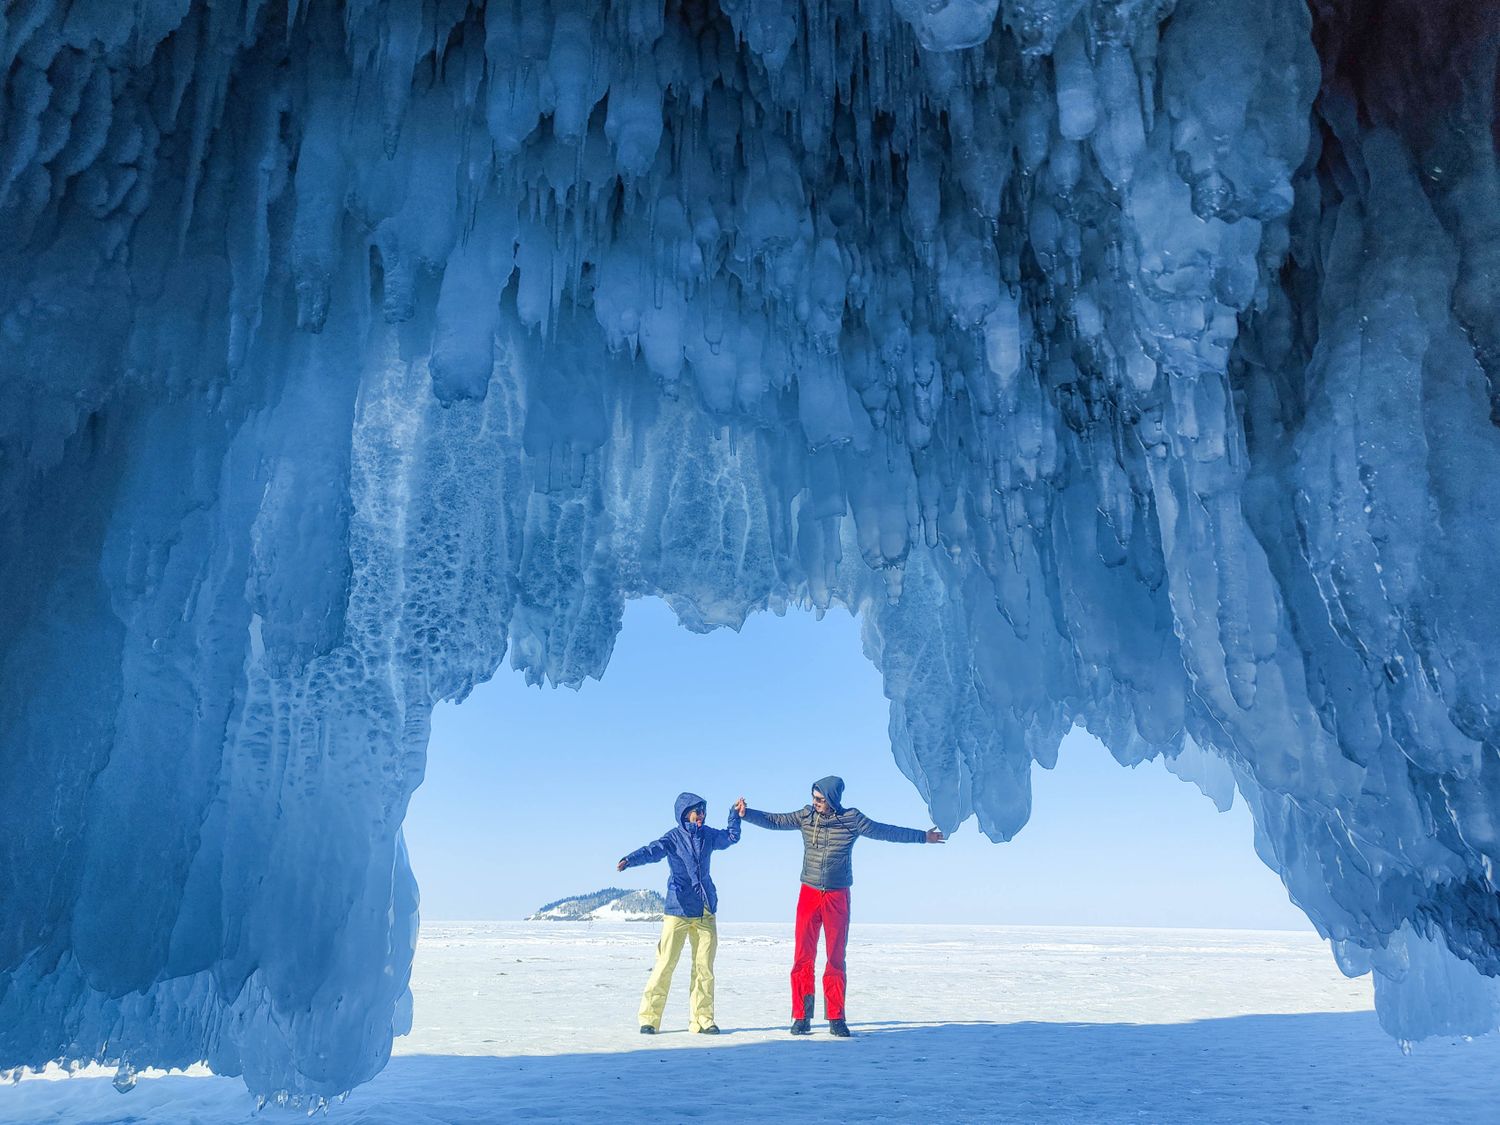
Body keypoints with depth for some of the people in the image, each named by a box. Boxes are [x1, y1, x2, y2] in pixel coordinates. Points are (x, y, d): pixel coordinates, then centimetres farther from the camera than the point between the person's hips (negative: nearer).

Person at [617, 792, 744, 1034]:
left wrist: (735, 814, 16)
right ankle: (649, 1018, 3)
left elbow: (732, 837, 29)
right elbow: (653, 850, -21)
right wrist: (630, 860, -39)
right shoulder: (674, 837, -4)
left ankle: (702, 1019, 14)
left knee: (704, 967, 4)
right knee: (665, 964, -7)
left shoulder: (708, 835, 11)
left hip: (705, 912, 5)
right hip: (677, 910, -4)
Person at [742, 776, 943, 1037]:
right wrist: (746, 814, -6)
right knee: (803, 956, -2)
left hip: (838, 897, -1)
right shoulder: (806, 815, 0)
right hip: (809, 894, 1)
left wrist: (923, 836, 5)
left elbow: (886, 831, 3)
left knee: (836, 958, 3)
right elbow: (774, 820, 5)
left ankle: (836, 1019, 12)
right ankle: (801, 1018, 6)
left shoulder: (852, 819, -4)